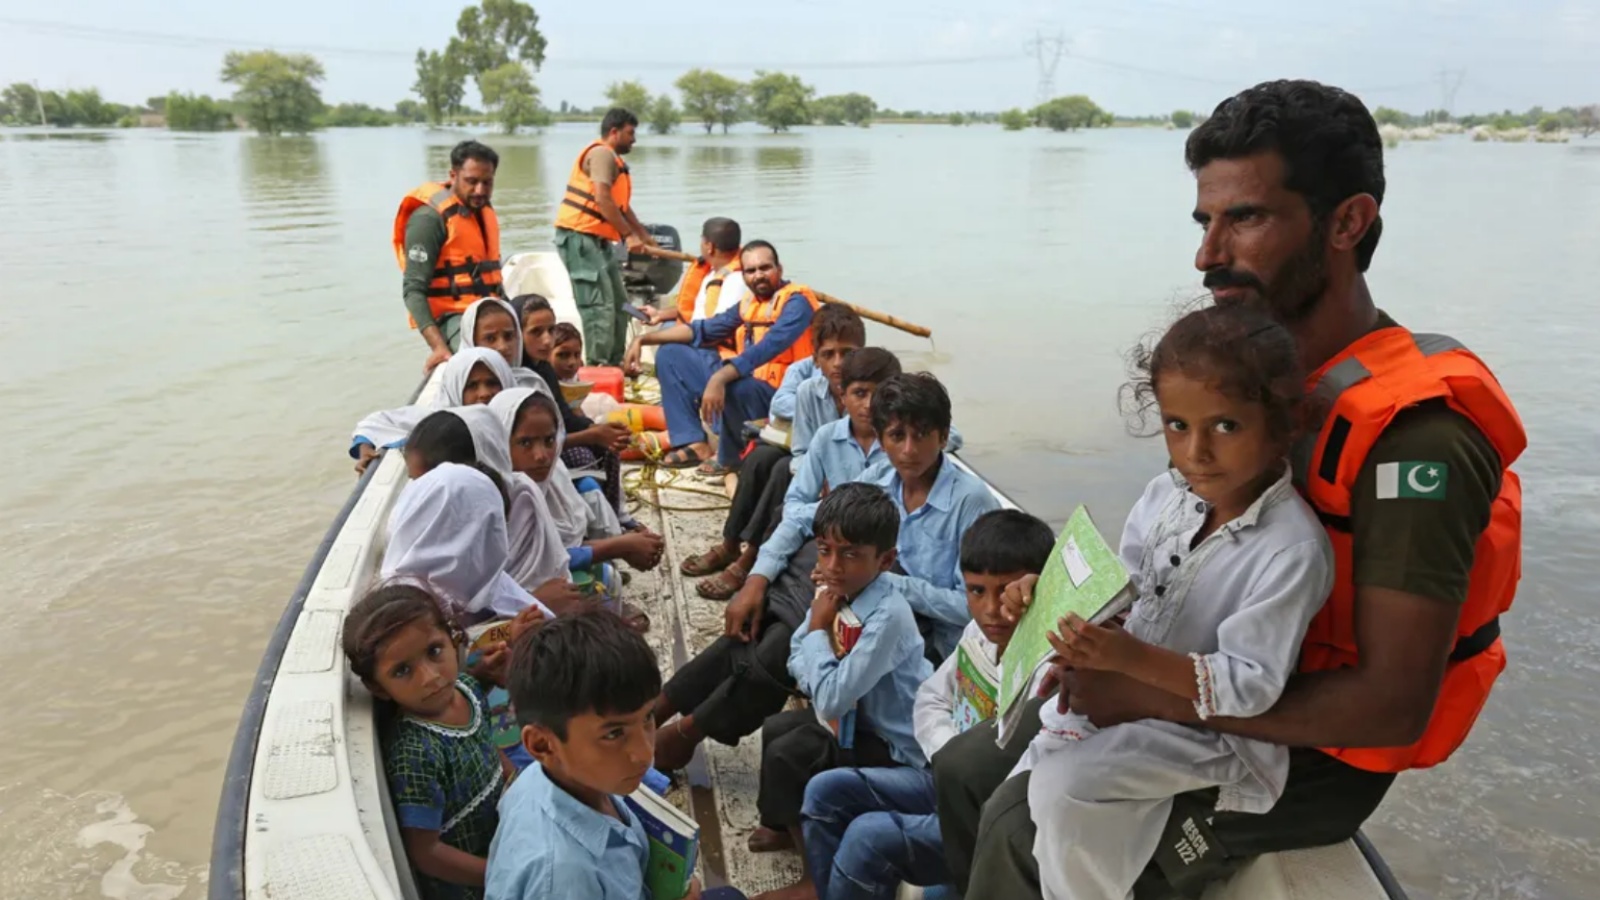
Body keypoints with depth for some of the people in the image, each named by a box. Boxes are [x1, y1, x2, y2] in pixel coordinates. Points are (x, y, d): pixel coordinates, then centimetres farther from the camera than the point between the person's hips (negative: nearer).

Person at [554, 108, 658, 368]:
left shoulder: (614, 159, 22)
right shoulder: (601, 153, -10)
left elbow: (622, 206, 25)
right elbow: (602, 199, -21)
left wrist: (644, 236, 20)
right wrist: (628, 235, -20)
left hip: (597, 240, 11)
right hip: (579, 237, -11)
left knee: (618, 303, 13)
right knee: (599, 305, -14)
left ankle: (613, 365, 21)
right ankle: (597, 366, -11)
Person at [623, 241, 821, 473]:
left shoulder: (797, 302, -12)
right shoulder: (749, 303, 13)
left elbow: (768, 347, -28)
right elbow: (704, 329, 17)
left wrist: (719, 379, -41)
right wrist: (642, 339, 10)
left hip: (777, 392, -9)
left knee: (732, 387, -42)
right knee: (670, 353, 11)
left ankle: (732, 460, -10)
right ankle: (695, 443, -1)